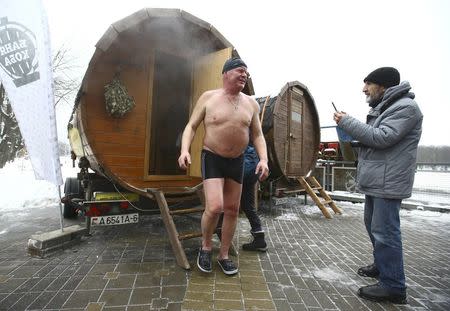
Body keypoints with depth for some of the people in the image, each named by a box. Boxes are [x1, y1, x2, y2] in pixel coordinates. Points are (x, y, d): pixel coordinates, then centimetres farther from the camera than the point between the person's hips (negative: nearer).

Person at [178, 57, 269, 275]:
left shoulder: (251, 103, 3)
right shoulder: (208, 97, -5)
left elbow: (257, 135, 6)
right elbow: (191, 127, -3)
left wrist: (263, 159, -10)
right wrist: (184, 150, -21)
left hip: (237, 161, 4)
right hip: (212, 159, -4)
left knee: (232, 210, 8)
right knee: (214, 207, -17)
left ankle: (224, 255, 26)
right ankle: (206, 246, 13)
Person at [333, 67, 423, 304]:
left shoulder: (405, 107, -12)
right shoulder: (382, 107, 19)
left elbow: (381, 138, -22)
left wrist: (346, 122, -16)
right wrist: (347, 124, 5)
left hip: (388, 182, -10)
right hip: (375, 180, 10)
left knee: (384, 231, -6)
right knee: (373, 225, 19)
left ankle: (393, 287, 5)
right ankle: (382, 266, 37)